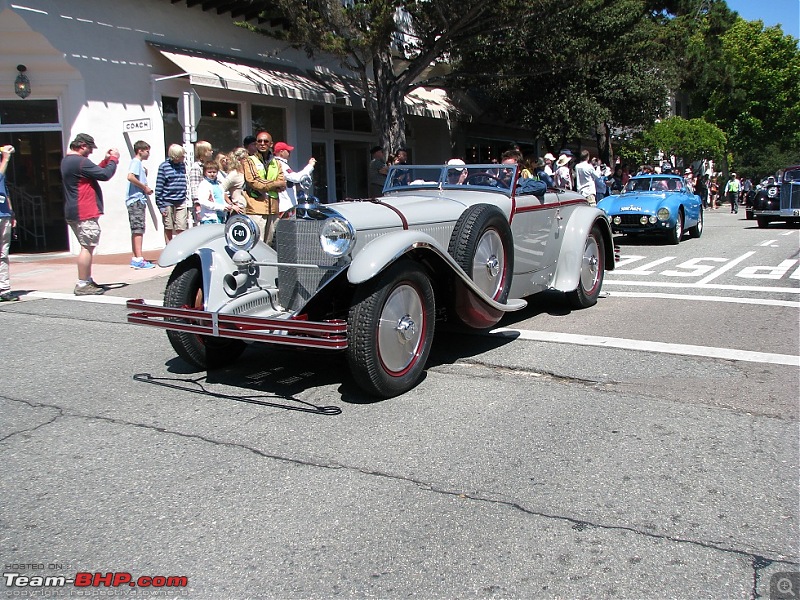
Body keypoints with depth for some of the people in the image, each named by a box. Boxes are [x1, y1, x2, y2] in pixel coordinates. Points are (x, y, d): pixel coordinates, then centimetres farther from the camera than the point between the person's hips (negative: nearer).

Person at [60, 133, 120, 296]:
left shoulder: (67, 161, 18)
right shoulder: (80, 162, -15)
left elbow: (94, 172, 23)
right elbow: (104, 175, -16)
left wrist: (106, 160, 16)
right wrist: (113, 159, -2)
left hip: (74, 213, 11)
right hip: (85, 213, -11)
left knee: (87, 247, 15)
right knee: (87, 247, -8)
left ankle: (87, 281, 20)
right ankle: (82, 285, -7)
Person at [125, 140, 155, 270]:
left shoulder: (138, 163, 21)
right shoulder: (136, 162, -7)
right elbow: (130, 177, -24)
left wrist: (146, 189, 6)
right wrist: (145, 187, -16)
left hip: (137, 201, 10)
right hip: (136, 200, -10)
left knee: (136, 230, 11)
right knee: (138, 230, -13)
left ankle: (135, 259, 14)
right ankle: (139, 260, -17)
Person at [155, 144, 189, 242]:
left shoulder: (183, 165, 8)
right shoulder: (164, 166, -4)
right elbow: (159, 187, -4)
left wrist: (188, 202, 12)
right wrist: (161, 205, -8)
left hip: (181, 202, 3)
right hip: (168, 202, -2)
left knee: (181, 228, -5)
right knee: (168, 228, 8)